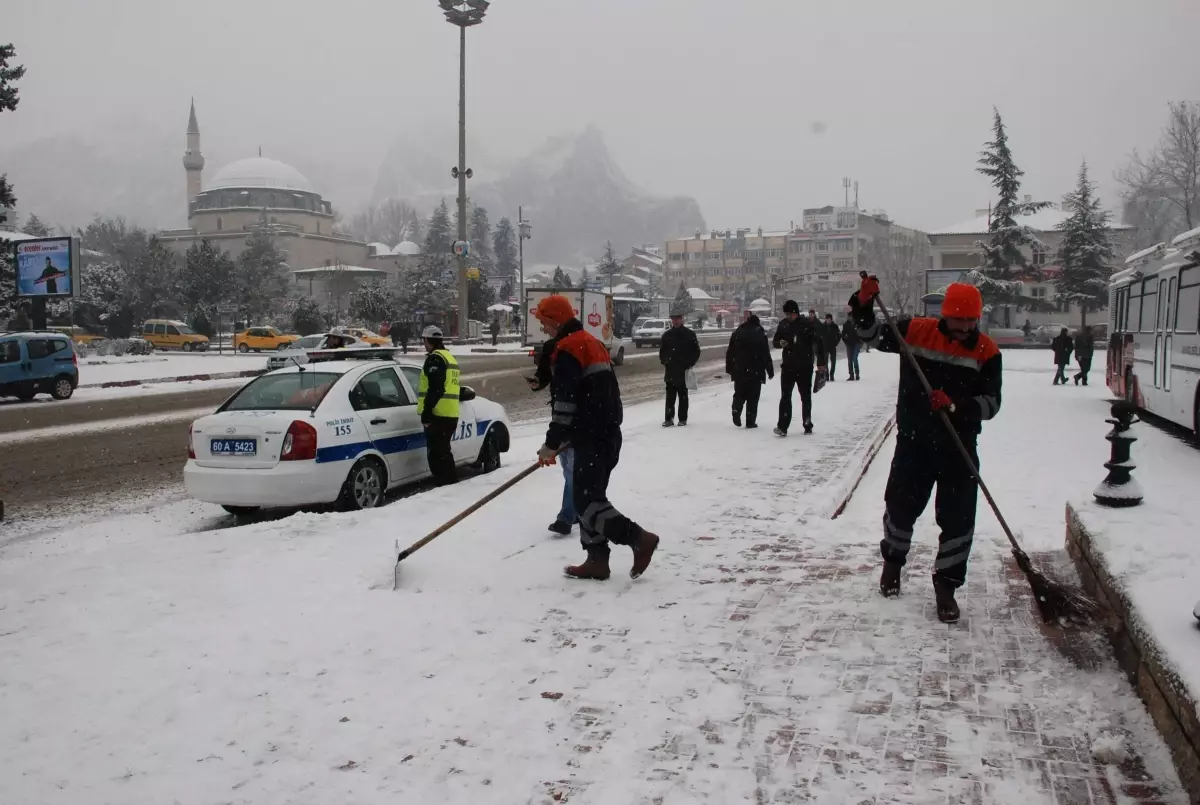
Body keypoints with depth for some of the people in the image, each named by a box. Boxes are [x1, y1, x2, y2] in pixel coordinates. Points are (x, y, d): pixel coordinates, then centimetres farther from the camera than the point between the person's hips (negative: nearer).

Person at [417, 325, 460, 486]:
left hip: (438, 414, -10)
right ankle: (451, 481, 23)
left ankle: (445, 484, -7)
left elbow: (435, 389, -20)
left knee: (436, 452, -7)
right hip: (451, 414, 10)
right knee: (443, 450, 18)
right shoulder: (450, 357, 22)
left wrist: (426, 412, -20)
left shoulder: (435, 358, -10)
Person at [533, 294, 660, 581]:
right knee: (590, 496, 12)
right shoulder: (592, 342, 19)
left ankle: (639, 538, -11)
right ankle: (597, 560, 13)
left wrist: (552, 443, -12)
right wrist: (564, 438, 26)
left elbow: (565, 403, -19)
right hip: (607, 433, 10)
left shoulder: (567, 349, -13)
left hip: (592, 437, -10)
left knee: (586, 500, -8)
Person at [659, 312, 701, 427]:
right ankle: (669, 419, 3)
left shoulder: (690, 334, 1)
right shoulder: (667, 335, 8)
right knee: (670, 396, 0)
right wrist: (664, 362, 0)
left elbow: (696, 351, 4)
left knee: (683, 396, 6)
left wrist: (690, 364, -5)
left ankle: (683, 419, 12)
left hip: (684, 370, -2)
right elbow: (662, 351, 16)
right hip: (670, 371, 2)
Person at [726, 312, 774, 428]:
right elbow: (766, 355, -4)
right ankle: (750, 422, 2)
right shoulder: (761, 335, -3)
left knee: (739, 394, 15)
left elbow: (730, 353, 9)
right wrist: (770, 371, 2)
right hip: (756, 372, -3)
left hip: (739, 371, 3)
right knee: (753, 397, 3)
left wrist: (729, 368, 15)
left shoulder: (737, 333, 7)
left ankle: (736, 410, -11)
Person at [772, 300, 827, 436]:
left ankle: (808, 425, 22)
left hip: (805, 367, -2)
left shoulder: (808, 324, -8)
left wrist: (821, 363, -8)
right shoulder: (783, 324, 2)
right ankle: (782, 426, -10)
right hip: (788, 366, 2)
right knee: (785, 397, -7)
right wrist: (780, 343, -14)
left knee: (806, 397, 11)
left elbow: (819, 342, -5)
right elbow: (775, 341, 11)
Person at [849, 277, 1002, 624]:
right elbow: (872, 334, 3)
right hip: (913, 442, 0)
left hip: (959, 447, 0)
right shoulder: (917, 331, -6)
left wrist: (956, 406, -29)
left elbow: (990, 403, -11)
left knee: (958, 519, 0)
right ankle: (892, 560, 42)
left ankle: (946, 586, 17)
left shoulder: (987, 351, -6)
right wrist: (864, 304, -15)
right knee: (901, 506, 13)